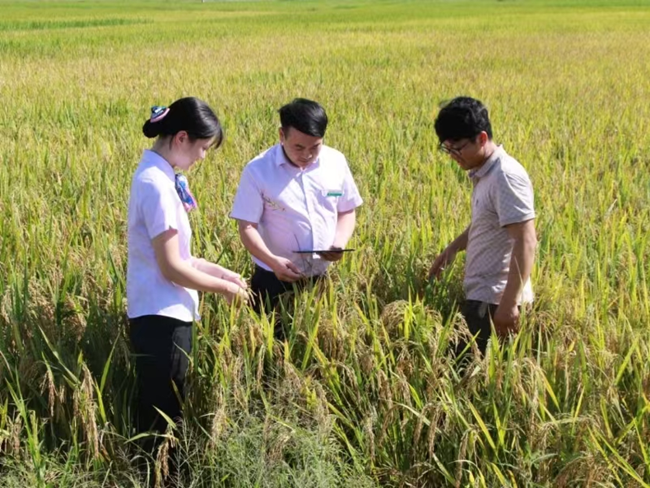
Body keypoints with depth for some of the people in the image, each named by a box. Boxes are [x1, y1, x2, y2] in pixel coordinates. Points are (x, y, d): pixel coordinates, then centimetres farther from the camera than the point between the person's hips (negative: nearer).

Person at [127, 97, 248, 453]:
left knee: (165, 411, 16)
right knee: (162, 415, 0)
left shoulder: (157, 175, 10)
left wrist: (221, 271, 11)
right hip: (161, 316, -10)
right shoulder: (157, 184, -20)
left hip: (166, 312, 10)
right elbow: (171, 268, -19)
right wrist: (223, 287, -7)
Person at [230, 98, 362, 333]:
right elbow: (247, 227, -11)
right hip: (276, 280, -3)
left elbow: (347, 211, 8)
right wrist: (272, 260, -28)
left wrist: (340, 244, -12)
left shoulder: (336, 162, -3)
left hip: (324, 278, 3)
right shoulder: (258, 171, -12)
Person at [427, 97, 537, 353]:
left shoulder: (506, 177, -19)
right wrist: (452, 248, 19)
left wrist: (510, 303, -28)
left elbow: (526, 242, -24)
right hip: (482, 294, 9)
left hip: (494, 300, -9)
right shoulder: (484, 173, 10)